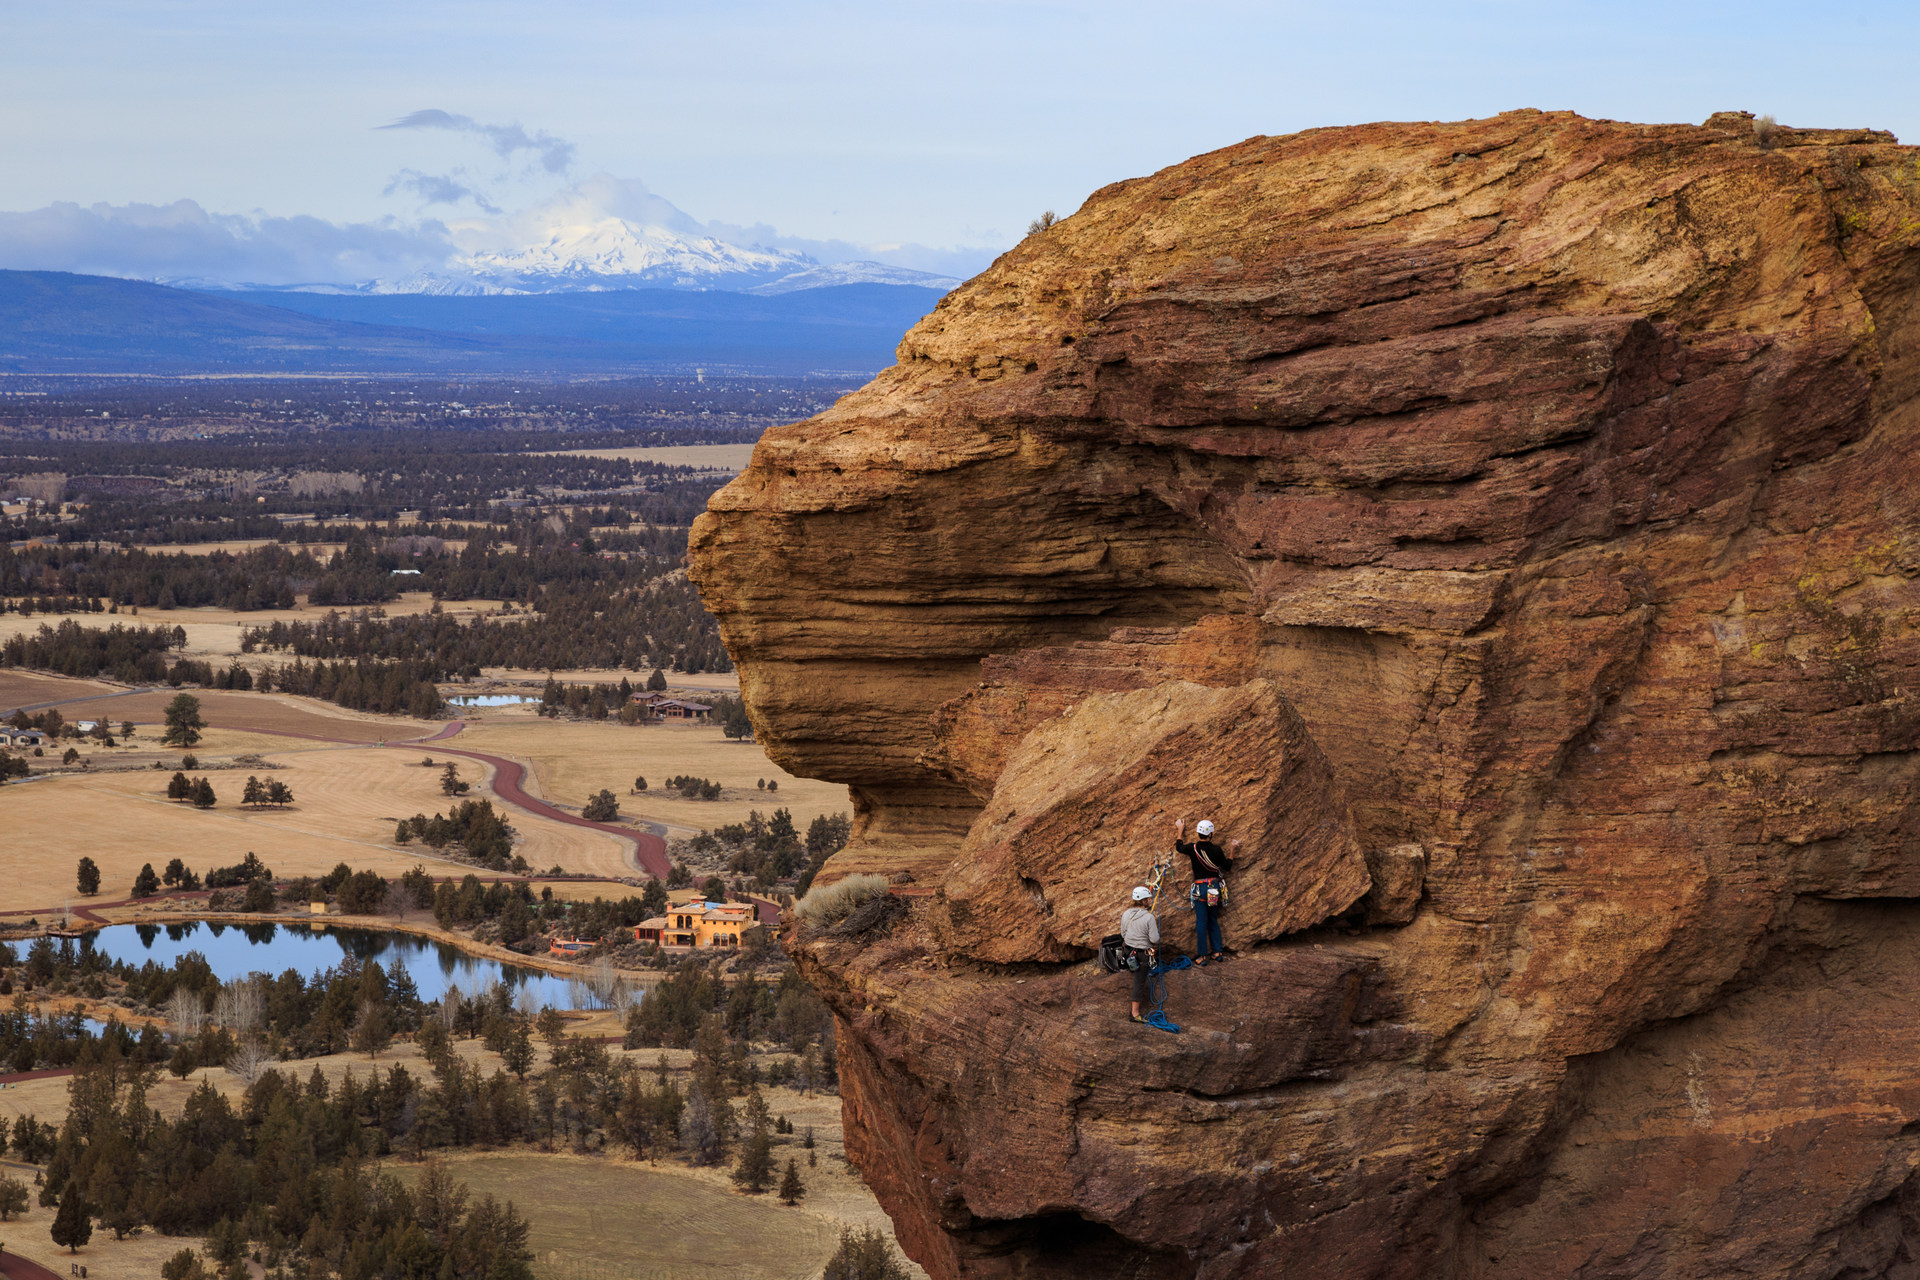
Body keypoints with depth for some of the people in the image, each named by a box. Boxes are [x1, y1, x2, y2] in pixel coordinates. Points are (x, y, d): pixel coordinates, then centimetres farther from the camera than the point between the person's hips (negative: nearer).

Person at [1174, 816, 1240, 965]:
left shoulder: (1192, 848, -9)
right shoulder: (1216, 850, -9)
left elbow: (1179, 846, 14)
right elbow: (1227, 867, 4)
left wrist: (1180, 831, 28)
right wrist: (1232, 851, 15)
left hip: (1200, 889, -2)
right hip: (1216, 888, 2)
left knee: (1201, 923, 2)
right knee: (1213, 921, 16)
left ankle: (1202, 956, 4)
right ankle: (1217, 952, 19)